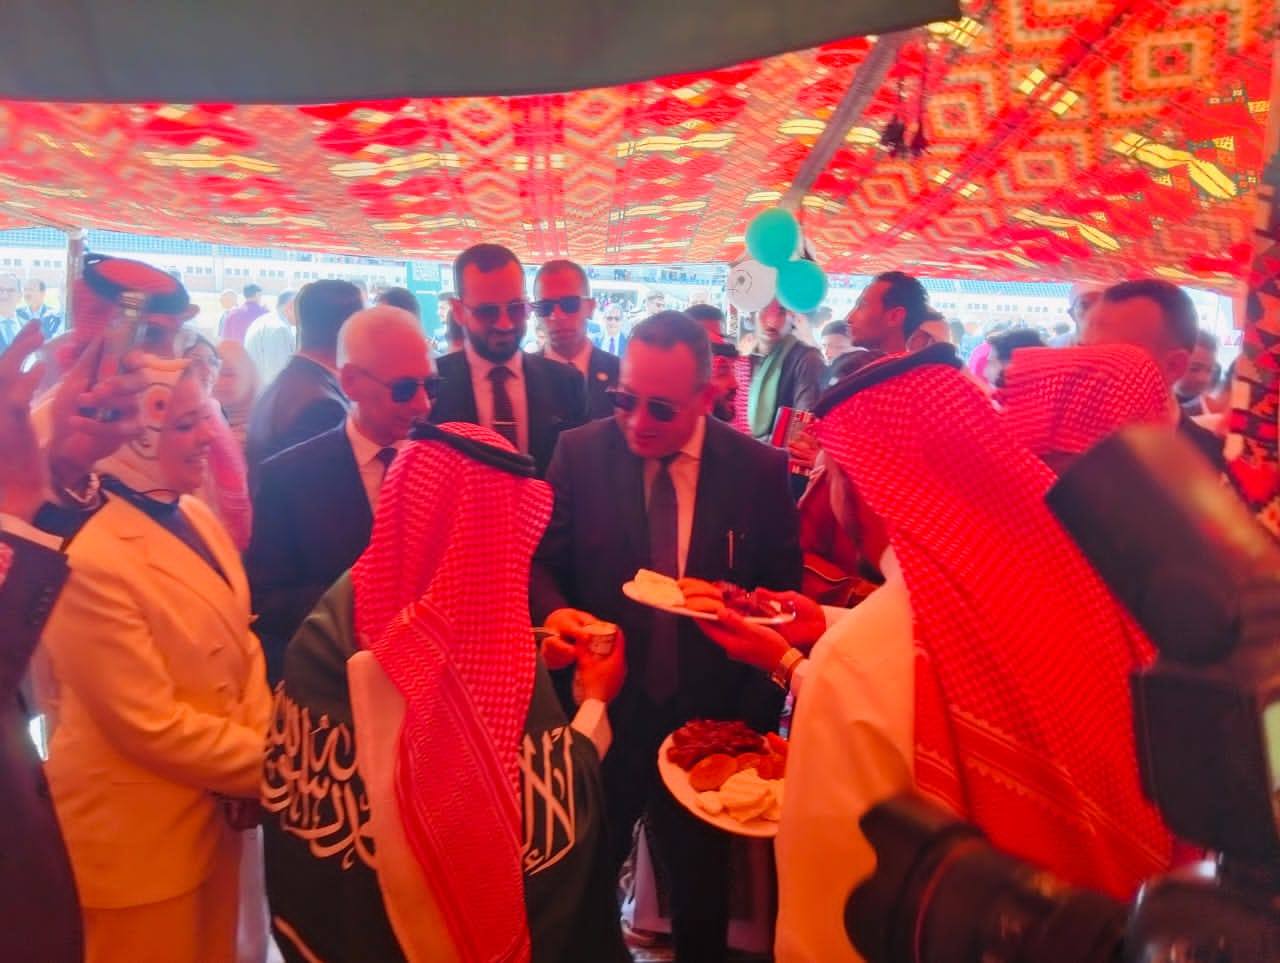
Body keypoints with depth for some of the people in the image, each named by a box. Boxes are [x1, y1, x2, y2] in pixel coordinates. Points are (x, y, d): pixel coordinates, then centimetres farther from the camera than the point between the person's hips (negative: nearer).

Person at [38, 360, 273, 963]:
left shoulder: (196, 517, 0)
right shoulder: (89, 560, -25)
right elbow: (153, 726, -23)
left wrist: (265, 750, -8)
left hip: (217, 811, 7)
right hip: (138, 839, -7)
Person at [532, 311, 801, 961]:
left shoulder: (760, 469, -8)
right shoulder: (580, 452, -8)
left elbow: (783, 590, -2)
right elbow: (542, 561, -1)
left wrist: (757, 714, -9)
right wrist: (555, 611, -23)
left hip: (709, 718, 0)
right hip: (602, 708, 0)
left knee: (701, 888, 21)